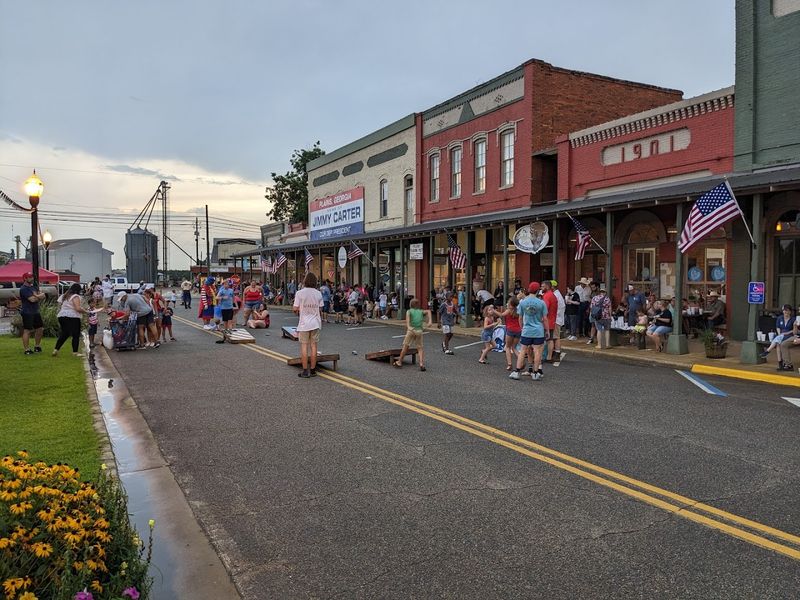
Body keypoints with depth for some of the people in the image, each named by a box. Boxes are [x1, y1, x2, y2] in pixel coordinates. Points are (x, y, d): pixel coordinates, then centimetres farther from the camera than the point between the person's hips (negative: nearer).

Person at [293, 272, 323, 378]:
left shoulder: (300, 293, -9)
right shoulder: (318, 293, 2)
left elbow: (295, 309, -9)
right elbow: (320, 310, 6)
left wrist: (297, 312, 12)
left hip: (304, 324, -3)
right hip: (315, 323, 3)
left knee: (304, 346, 1)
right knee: (313, 346, 7)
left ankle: (305, 371, 2)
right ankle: (313, 370, 12)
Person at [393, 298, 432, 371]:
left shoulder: (409, 311, 11)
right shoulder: (421, 311, 20)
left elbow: (407, 319, -9)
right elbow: (428, 311, 1)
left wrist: (408, 326, -25)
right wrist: (430, 321, -8)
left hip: (411, 330, -2)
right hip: (419, 331, 2)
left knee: (405, 346, 9)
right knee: (420, 348, 8)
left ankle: (399, 362, 20)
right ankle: (421, 364, -7)